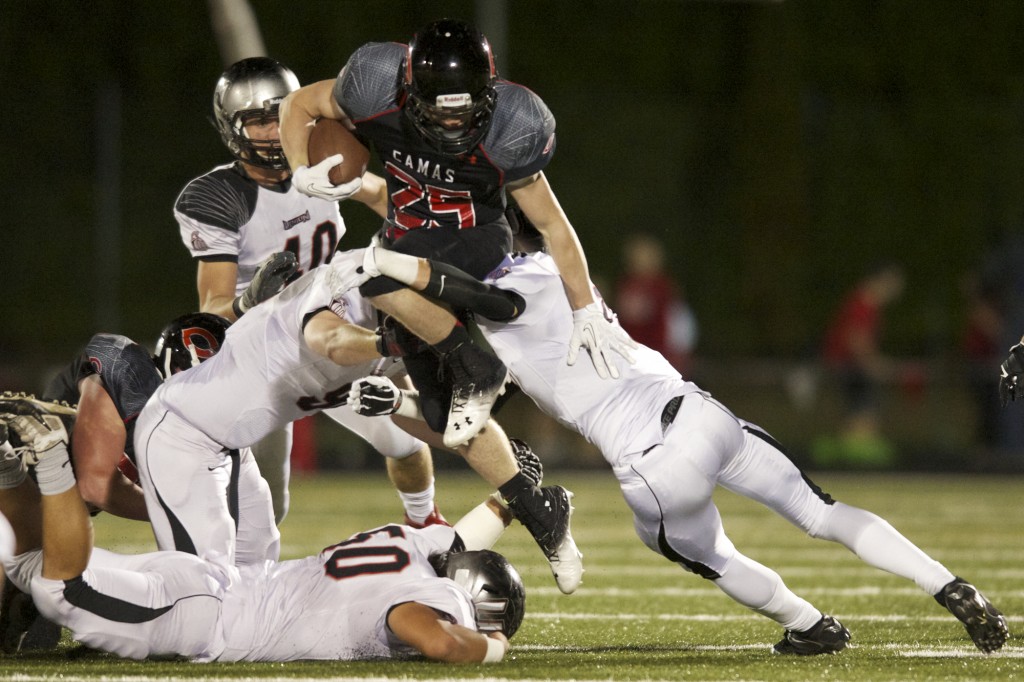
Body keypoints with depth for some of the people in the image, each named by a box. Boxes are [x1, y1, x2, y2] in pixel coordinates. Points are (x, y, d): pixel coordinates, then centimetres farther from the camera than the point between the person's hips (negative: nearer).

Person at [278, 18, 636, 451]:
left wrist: (586, 312, -17)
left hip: (476, 242, -4)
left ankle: (476, 370, -17)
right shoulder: (379, 89, -23)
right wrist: (302, 174, -21)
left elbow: (552, 224, -17)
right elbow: (298, 106, -4)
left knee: (383, 276, -34)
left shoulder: (506, 130, -27)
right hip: (411, 242, 4)